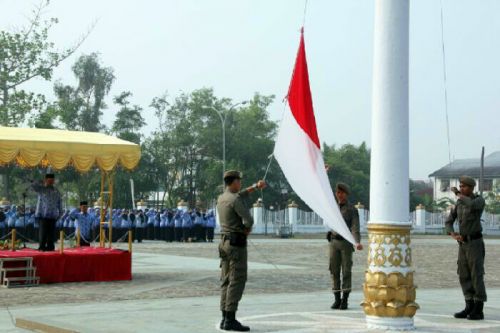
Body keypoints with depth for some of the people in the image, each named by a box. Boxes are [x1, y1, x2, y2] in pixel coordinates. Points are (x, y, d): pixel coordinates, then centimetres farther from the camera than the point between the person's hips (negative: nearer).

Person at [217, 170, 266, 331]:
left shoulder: (221, 198, 12)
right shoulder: (235, 200, -16)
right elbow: (248, 220, -20)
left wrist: (256, 186, 37)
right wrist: (247, 228, 3)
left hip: (224, 242, 9)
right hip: (237, 244, -9)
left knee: (226, 280, 9)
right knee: (237, 281, -9)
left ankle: (225, 318, 9)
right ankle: (230, 320, -12)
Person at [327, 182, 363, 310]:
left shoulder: (352, 210, -5)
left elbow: (355, 228, -14)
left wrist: (358, 242, -30)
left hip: (346, 243, -4)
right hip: (334, 242, 4)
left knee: (346, 271, -4)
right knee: (334, 271, 2)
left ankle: (345, 300, 1)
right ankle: (337, 300, 8)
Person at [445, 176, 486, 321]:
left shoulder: (480, 200, -10)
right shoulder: (459, 203, 12)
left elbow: (471, 205, -36)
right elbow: (448, 223, 11)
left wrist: (458, 194, -19)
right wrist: (453, 235, -11)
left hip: (475, 243, -7)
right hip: (463, 244, 7)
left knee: (476, 276, -7)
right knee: (464, 276, 5)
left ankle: (478, 311, -1)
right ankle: (470, 308, 12)